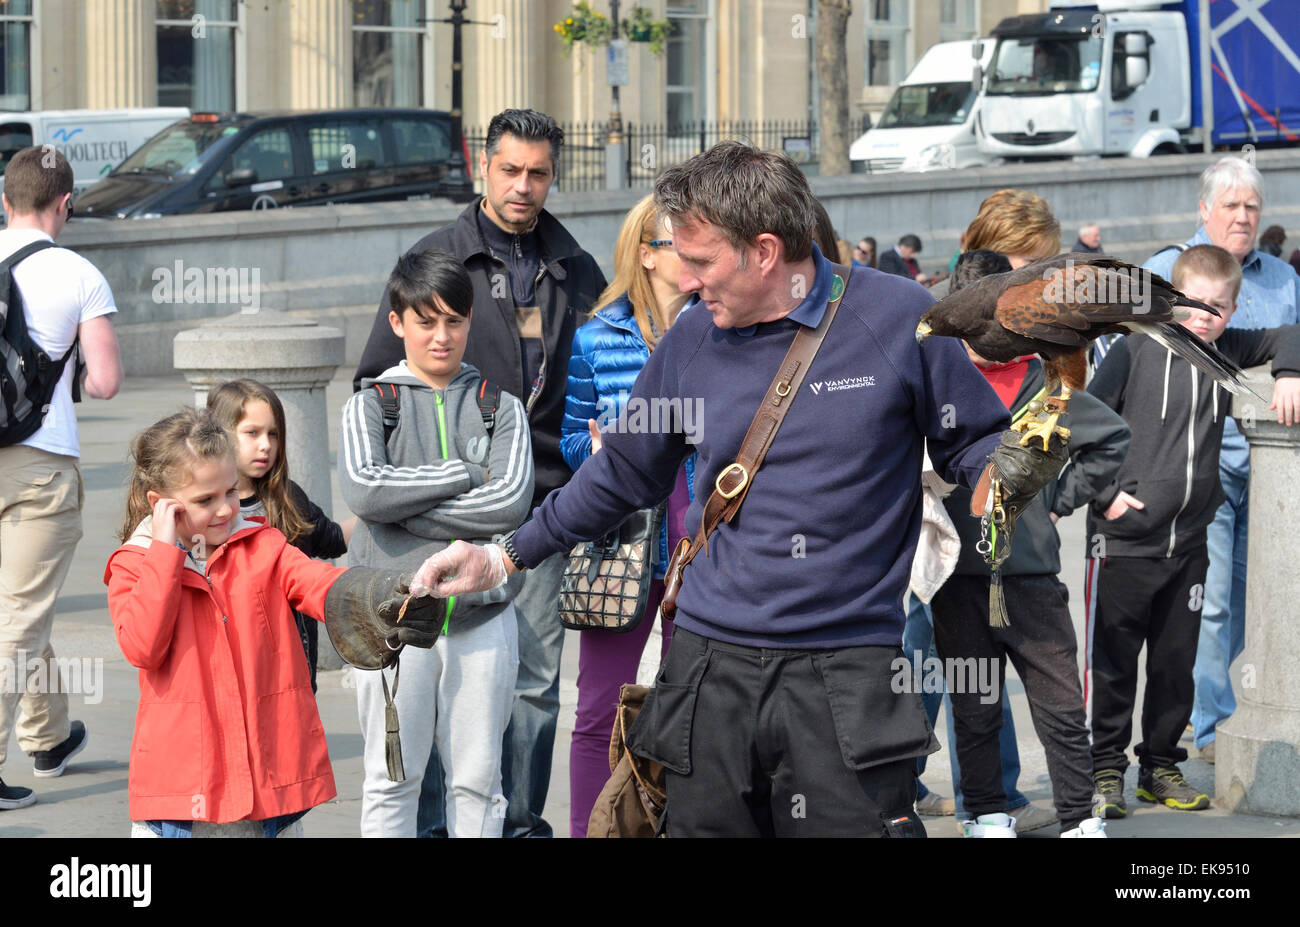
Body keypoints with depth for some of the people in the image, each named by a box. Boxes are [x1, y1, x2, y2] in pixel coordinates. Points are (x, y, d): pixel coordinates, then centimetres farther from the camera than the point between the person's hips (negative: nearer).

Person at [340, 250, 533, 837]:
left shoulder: (501, 408, 7)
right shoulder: (370, 406, 4)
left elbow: (511, 501, -10)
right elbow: (362, 488, -16)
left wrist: (405, 508, -12)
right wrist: (465, 474, -12)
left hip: (482, 617, 1)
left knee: (477, 780, 6)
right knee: (392, 779, 4)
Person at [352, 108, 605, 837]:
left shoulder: (576, 270, 11)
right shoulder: (436, 259, 2)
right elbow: (377, 380, 4)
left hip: (542, 505, 3)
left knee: (536, 676, 5)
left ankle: (523, 819, 14)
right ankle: (433, 821, 6)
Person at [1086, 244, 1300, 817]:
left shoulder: (1226, 350, 4)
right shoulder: (1135, 350, -8)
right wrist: (1104, 493, -10)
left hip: (1189, 543, 5)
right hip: (1124, 539, -5)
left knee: (1176, 662, 12)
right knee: (1112, 663, 2)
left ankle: (1160, 768, 24)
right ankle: (1106, 770, 12)